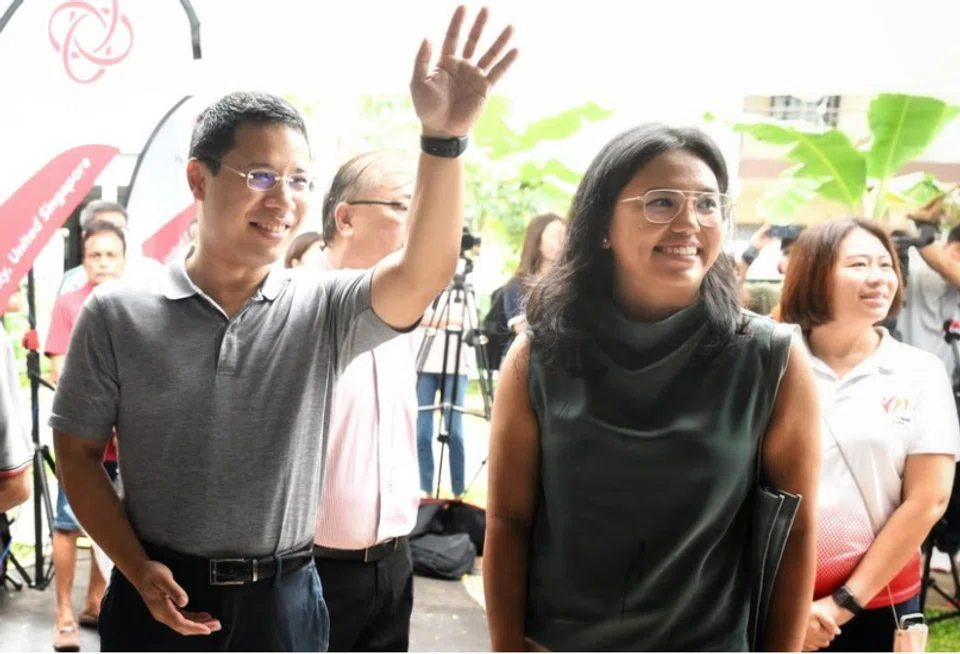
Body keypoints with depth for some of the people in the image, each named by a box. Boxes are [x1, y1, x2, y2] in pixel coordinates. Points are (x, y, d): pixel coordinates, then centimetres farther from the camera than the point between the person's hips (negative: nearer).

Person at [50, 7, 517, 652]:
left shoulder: (323, 309, -5)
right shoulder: (117, 313, -5)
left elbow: (423, 276, -23)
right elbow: (77, 450, 1)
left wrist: (443, 138, -36)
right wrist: (139, 571, -9)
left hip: (283, 598, 1)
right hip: (159, 595, -1)